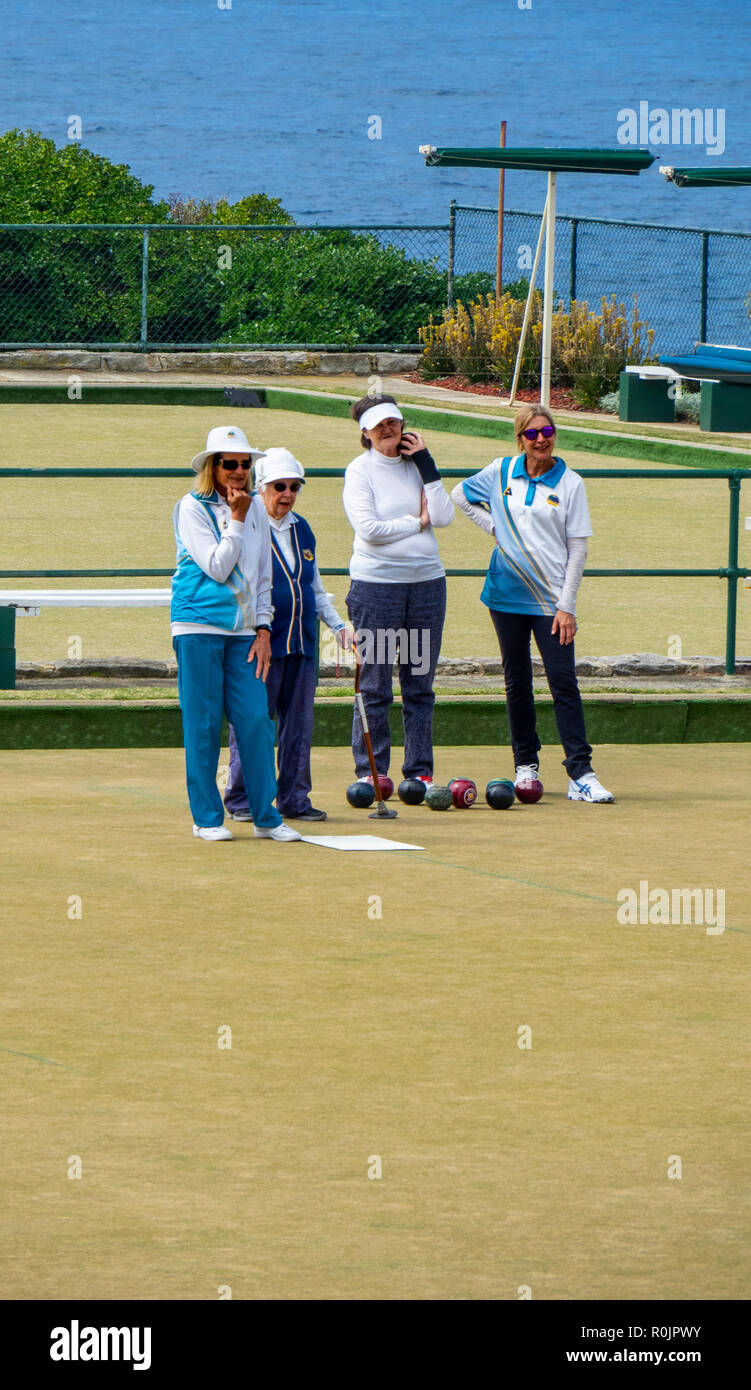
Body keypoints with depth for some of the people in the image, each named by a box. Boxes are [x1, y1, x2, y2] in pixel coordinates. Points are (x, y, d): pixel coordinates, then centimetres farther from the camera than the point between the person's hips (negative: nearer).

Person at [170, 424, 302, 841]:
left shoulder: (255, 508, 12)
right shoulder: (192, 508, -4)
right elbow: (217, 568, -12)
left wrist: (263, 629, 9)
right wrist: (236, 520, -10)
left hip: (243, 630, 4)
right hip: (199, 626, -4)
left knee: (257, 720, -2)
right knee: (203, 723, -2)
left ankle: (266, 816, 5)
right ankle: (206, 817, 7)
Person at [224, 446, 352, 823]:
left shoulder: (302, 530, 15)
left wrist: (339, 627, 15)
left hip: (301, 643, 6)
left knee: (298, 723, 6)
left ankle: (294, 799, 12)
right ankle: (241, 800, 4)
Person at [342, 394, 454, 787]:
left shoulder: (417, 466, 10)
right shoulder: (360, 471, -2)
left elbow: (444, 517, -3)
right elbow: (368, 528, -14)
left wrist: (426, 465, -4)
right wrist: (418, 523, -7)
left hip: (426, 581, 4)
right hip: (376, 583, -4)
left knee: (420, 685, 7)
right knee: (374, 685, -2)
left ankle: (420, 770, 13)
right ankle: (370, 772, 4)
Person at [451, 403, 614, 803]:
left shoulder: (569, 483, -3)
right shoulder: (501, 473, 4)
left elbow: (577, 548, -3)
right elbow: (461, 496, 22)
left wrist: (567, 605, -10)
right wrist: (492, 527, 6)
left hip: (550, 598, -3)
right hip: (507, 593, 3)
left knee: (563, 682, -10)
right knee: (517, 683, 9)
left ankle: (580, 774, -13)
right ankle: (526, 765, 20)